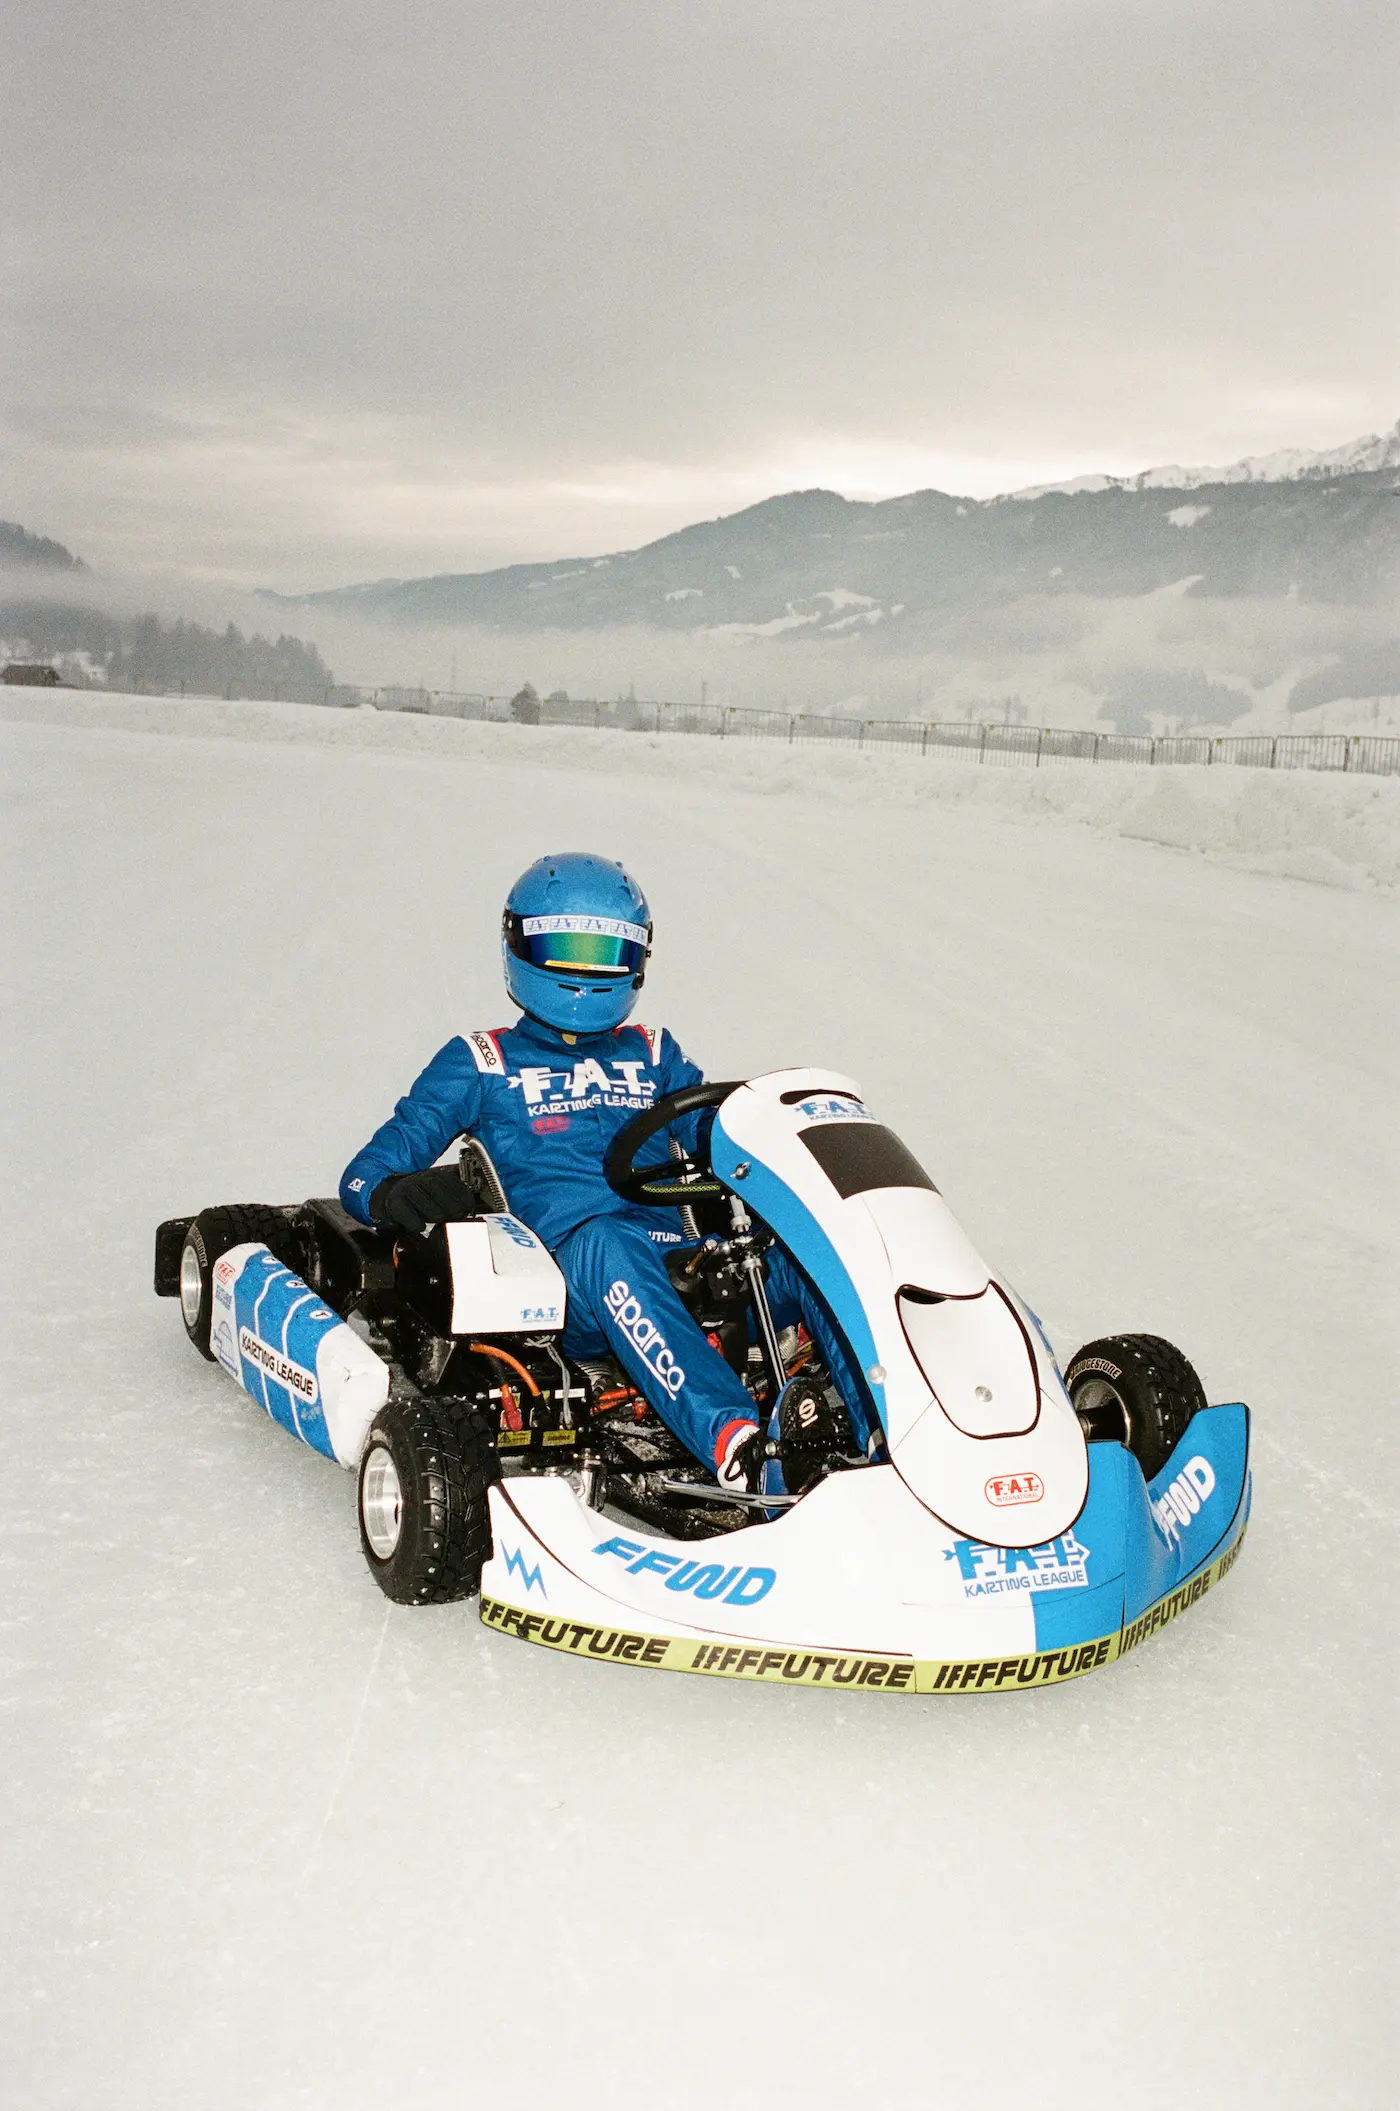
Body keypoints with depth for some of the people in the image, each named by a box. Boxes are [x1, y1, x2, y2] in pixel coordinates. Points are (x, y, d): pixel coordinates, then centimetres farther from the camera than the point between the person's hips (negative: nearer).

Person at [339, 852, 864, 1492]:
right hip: (566, 1275, -4)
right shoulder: (481, 1065, 17)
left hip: (678, 1271, 4)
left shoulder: (652, 1055, 28)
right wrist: (403, 1195, -13)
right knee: (606, 1238, -39)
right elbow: (363, 1178, 12)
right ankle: (736, 1443, -58)